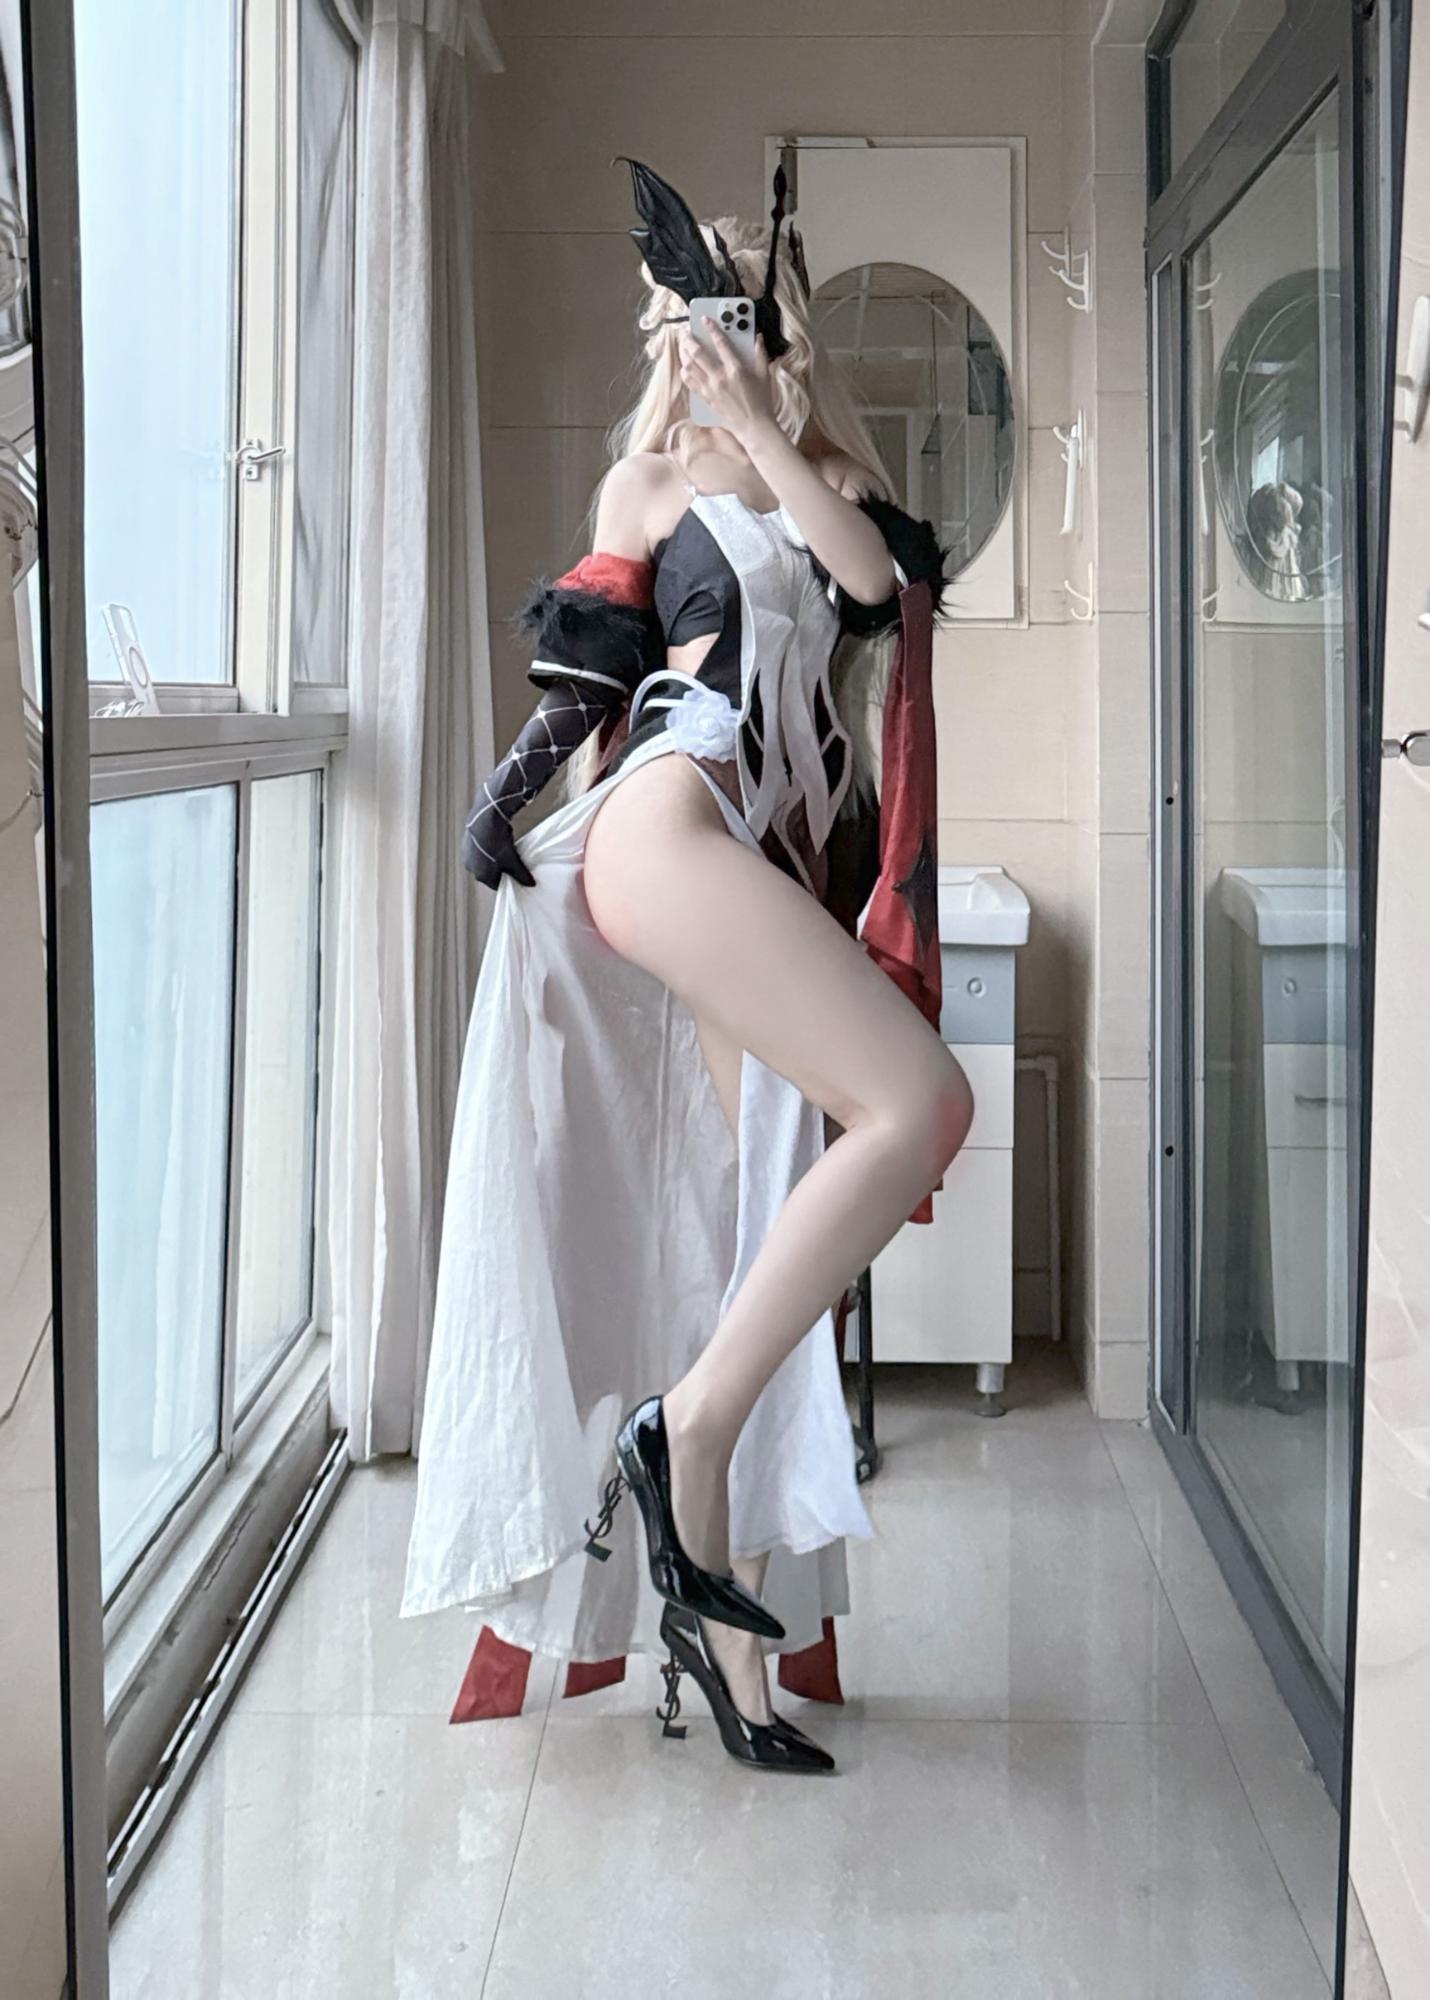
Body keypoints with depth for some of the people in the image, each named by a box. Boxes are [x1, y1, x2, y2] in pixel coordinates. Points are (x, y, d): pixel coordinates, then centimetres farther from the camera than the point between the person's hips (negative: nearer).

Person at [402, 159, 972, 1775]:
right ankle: (688, 1424, -18)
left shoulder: (829, 466, 24)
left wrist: (758, 427, 0)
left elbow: (874, 572, 4)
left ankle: (719, 1628, 5)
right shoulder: (645, 480, 16)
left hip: (774, 855, 5)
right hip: (672, 818, -5)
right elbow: (591, 666, 17)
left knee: (766, 1243, -1)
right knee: (920, 1101, -25)